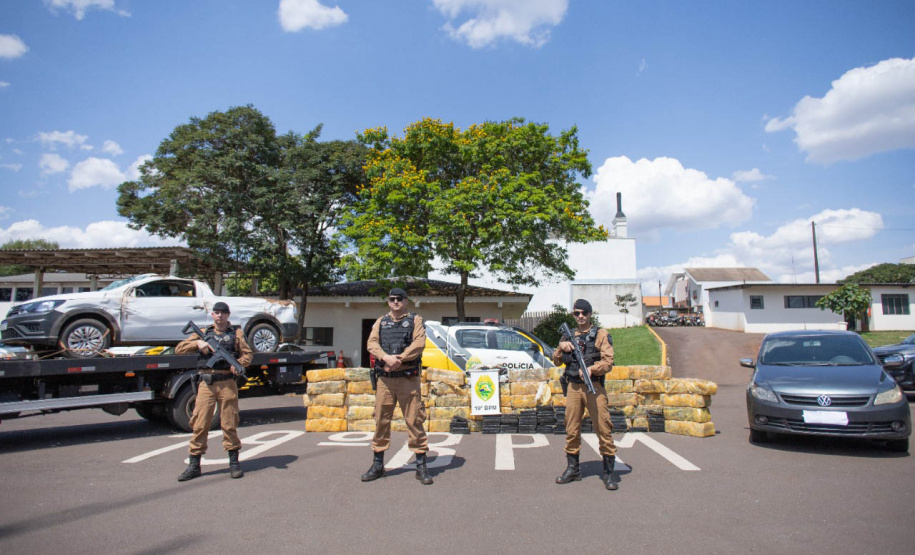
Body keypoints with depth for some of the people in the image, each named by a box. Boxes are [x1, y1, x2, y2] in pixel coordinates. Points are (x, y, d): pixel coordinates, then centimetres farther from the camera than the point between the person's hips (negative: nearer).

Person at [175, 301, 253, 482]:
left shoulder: (236, 333, 10)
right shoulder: (203, 333, 13)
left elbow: (248, 354, 5)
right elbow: (179, 349, 8)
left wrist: (238, 363, -15)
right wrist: (198, 342, -9)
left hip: (227, 383, -1)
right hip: (206, 384, 1)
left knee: (230, 423, 3)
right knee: (200, 424, 1)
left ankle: (234, 462, 13)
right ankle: (194, 465, 10)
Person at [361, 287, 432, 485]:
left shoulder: (415, 320, 7)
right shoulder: (381, 322, 16)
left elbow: (419, 343, -8)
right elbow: (372, 343, 1)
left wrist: (399, 359, -18)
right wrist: (386, 357, -18)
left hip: (408, 378, -3)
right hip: (384, 379, 3)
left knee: (414, 421, -2)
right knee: (381, 421, 8)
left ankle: (421, 466, 7)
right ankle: (378, 465, 21)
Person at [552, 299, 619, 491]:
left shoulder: (600, 335, 2)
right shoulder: (570, 336, 16)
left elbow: (608, 362, -7)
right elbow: (556, 361, 16)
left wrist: (591, 369, -24)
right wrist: (561, 347, -4)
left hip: (594, 387, -4)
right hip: (573, 388, 4)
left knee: (603, 428, -5)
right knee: (572, 429, 8)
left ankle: (609, 472, 6)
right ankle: (573, 468, 21)